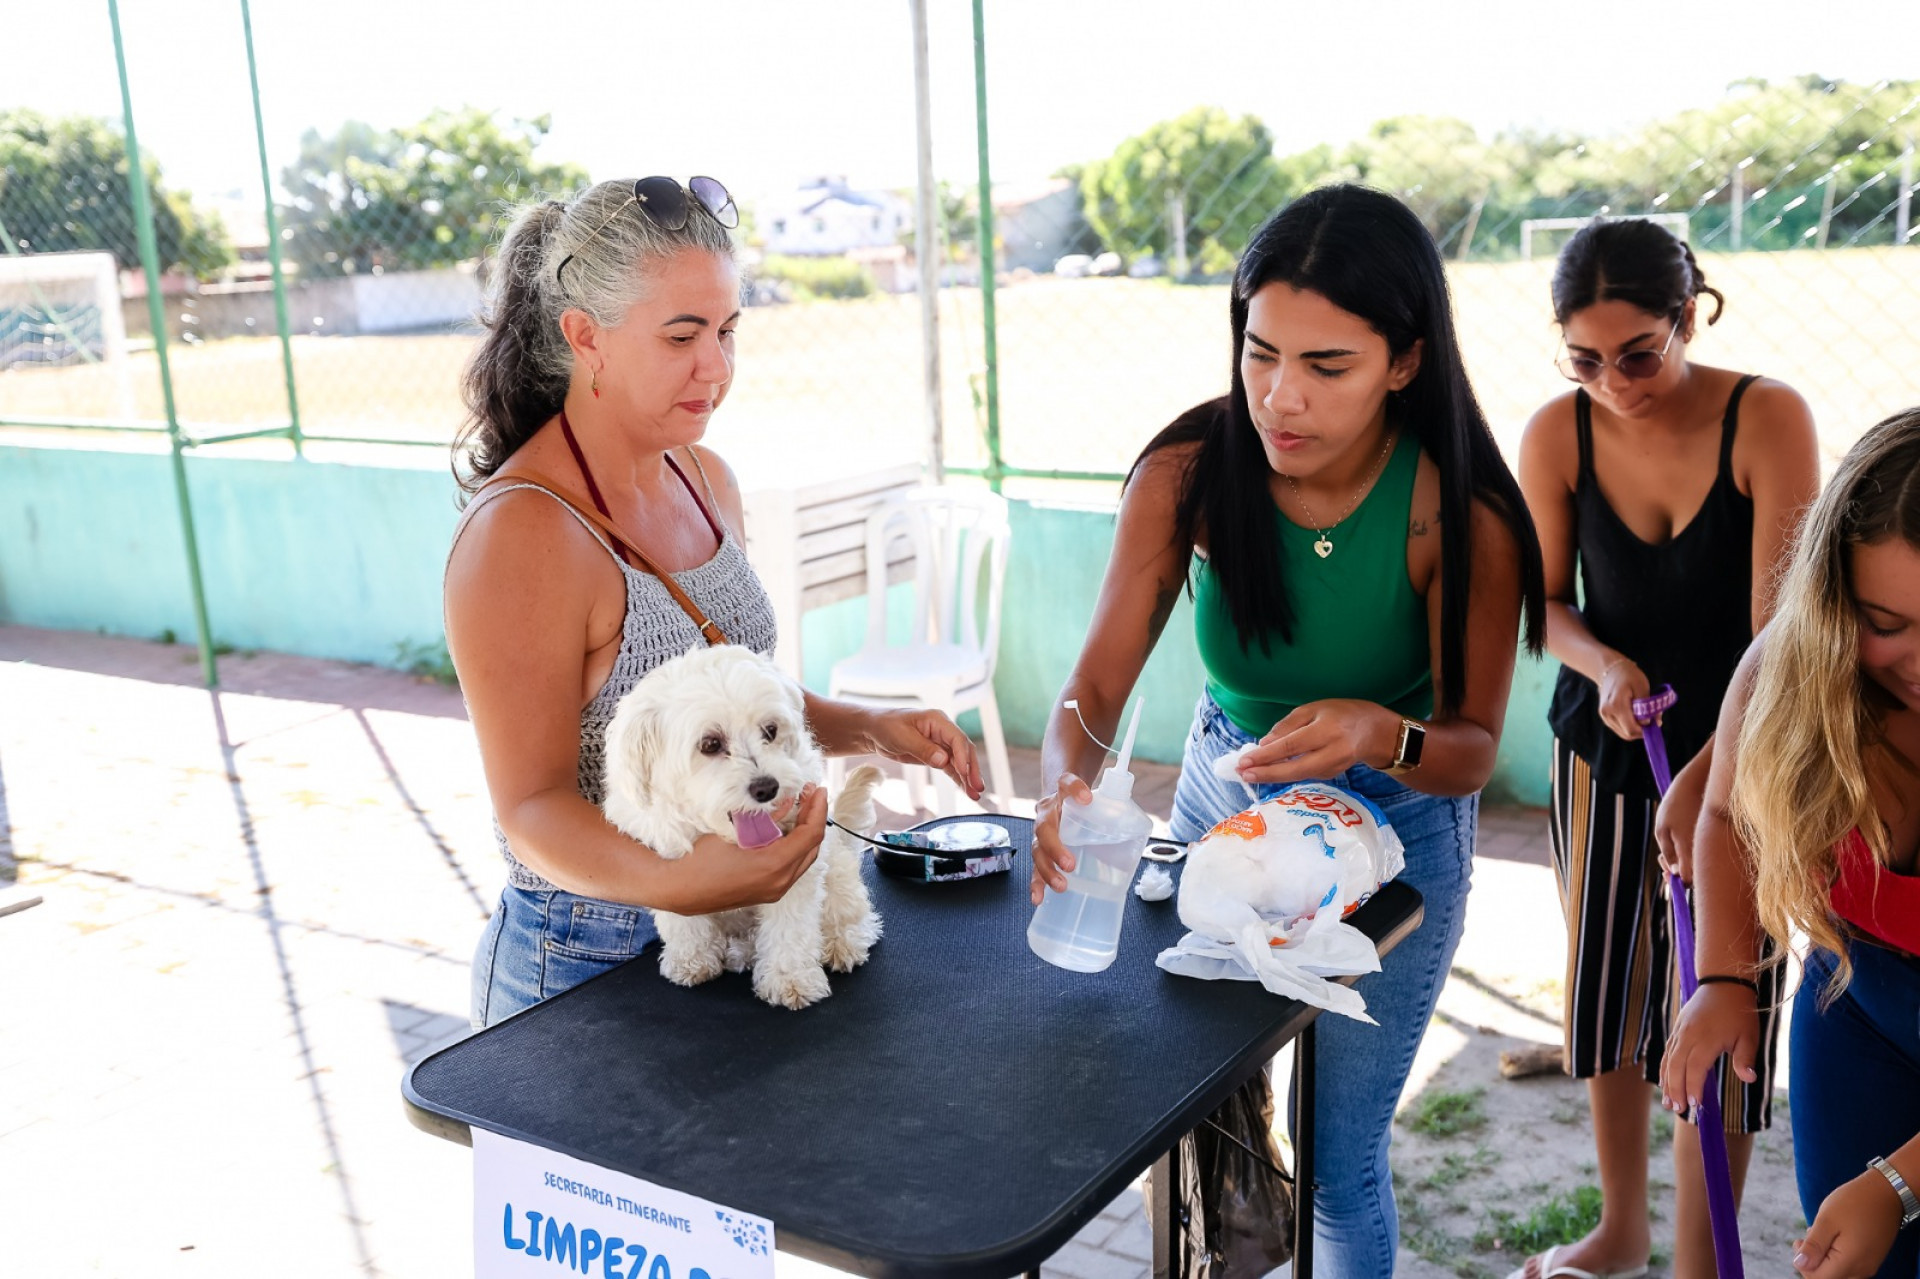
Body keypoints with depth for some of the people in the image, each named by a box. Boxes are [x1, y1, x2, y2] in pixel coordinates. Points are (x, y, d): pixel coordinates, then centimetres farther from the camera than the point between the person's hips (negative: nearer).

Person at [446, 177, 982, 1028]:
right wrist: (674, 882, -39)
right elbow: (533, 808, -23)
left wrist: (870, 730, -1)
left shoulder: (707, 481, 3)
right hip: (582, 964, -7)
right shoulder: (520, 538, -23)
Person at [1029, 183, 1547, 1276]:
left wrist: (1383, 735, -40)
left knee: (1339, 1159, 6)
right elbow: (1098, 684, -20)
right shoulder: (1190, 473, -20)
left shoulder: (1460, 518, -24)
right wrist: (1069, 783, -42)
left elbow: (1472, 750, -17)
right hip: (1225, 791, 3)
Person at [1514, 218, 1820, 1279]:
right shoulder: (1557, 434, -11)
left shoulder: (1767, 418, -20)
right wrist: (1603, 666, -20)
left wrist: (1710, 774, -32)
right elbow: (1546, 600, 0)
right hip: (1601, 749, 4)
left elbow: (1781, 626, -23)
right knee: (1604, 989, 15)